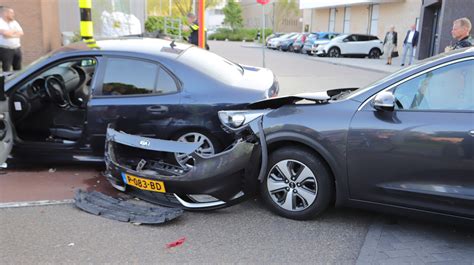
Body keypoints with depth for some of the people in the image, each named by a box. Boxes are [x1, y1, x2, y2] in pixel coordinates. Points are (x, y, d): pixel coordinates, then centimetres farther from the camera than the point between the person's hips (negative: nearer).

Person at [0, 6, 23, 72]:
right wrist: (14, 31, -4)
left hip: (17, 49, 7)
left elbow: (21, 33, 5)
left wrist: (10, 33, -9)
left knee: (18, 70, 9)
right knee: (6, 71, -4)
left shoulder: (14, 22, 14)